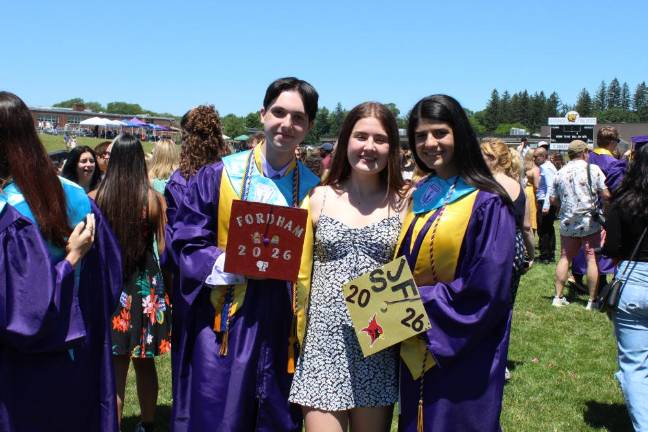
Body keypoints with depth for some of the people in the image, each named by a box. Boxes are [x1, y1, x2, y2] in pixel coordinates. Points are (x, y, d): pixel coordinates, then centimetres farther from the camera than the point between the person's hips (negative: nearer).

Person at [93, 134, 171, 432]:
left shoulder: (95, 198, -9)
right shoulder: (154, 199, -9)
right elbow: (163, 247, -5)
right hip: (146, 286, 1)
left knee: (114, 365, 7)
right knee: (144, 363, 16)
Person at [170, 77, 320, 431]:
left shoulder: (315, 189, 4)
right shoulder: (218, 175, 0)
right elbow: (187, 242, -1)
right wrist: (229, 263, -16)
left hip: (285, 326, 2)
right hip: (225, 322, -1)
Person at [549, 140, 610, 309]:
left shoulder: (560, 173, 4)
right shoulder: (593, 169, -7)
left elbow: (553, 199, 7)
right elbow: (606, 195, -10)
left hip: (567, 223, 4)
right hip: (590, 222, -4)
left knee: (565, 258, 12)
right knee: (592, 259, 2)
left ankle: (558, 297, 13)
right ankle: (592, 300, 4)